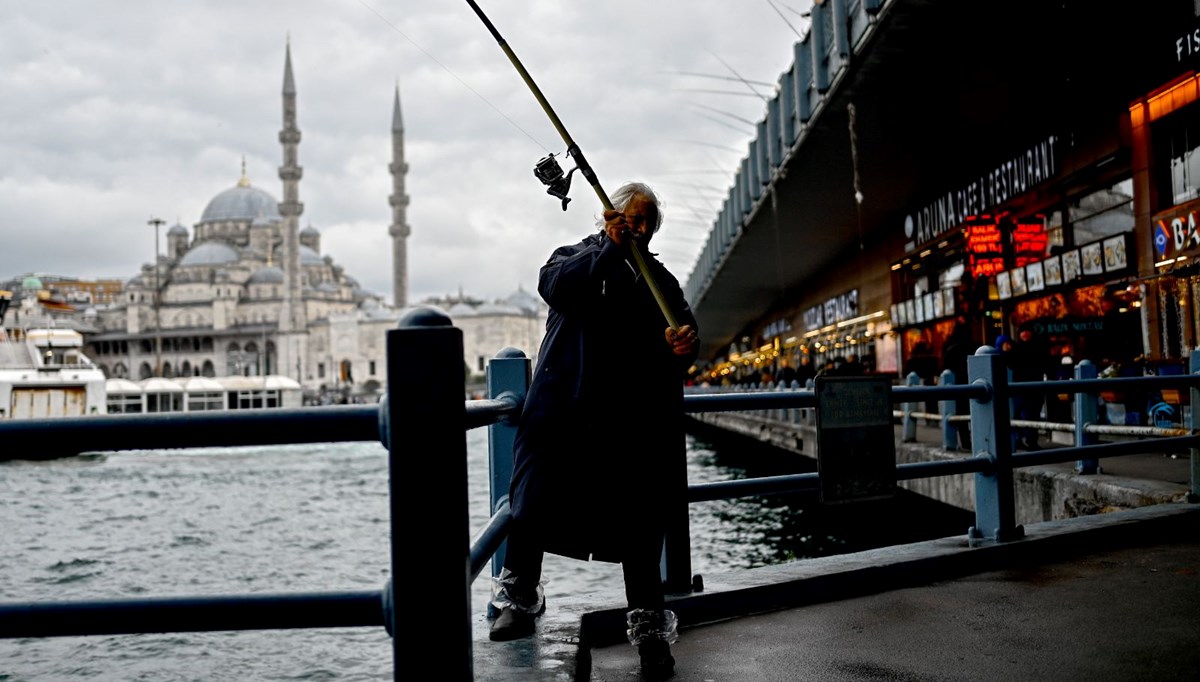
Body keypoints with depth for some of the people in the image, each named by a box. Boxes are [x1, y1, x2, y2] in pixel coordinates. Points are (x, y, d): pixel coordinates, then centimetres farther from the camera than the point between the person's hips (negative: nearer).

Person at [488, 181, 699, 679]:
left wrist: (684, 344, -17)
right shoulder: (574, 259, 11)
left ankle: (649, 625, 13)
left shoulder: (659, 279, 19)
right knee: (533, 510, 3)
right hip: (563, 412, -1)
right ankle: (519, 601, 25)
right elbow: (555, 285, -12)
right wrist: (611, 249, -18)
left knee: (639, 525, 1)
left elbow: (684, 328, 6)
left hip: (633, 422, 2)